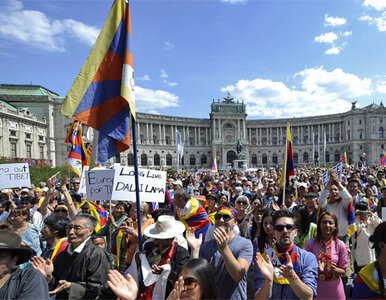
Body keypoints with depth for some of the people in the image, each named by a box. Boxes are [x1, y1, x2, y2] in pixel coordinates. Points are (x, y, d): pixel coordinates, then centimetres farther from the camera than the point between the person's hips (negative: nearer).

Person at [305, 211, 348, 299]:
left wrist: (334, 269, -18)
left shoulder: (340, 245, -5)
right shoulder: (311, 244, -8)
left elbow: (343, 271, 2)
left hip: (334, 288, 1)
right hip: (315, 286, -1)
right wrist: (316, 269, -19)